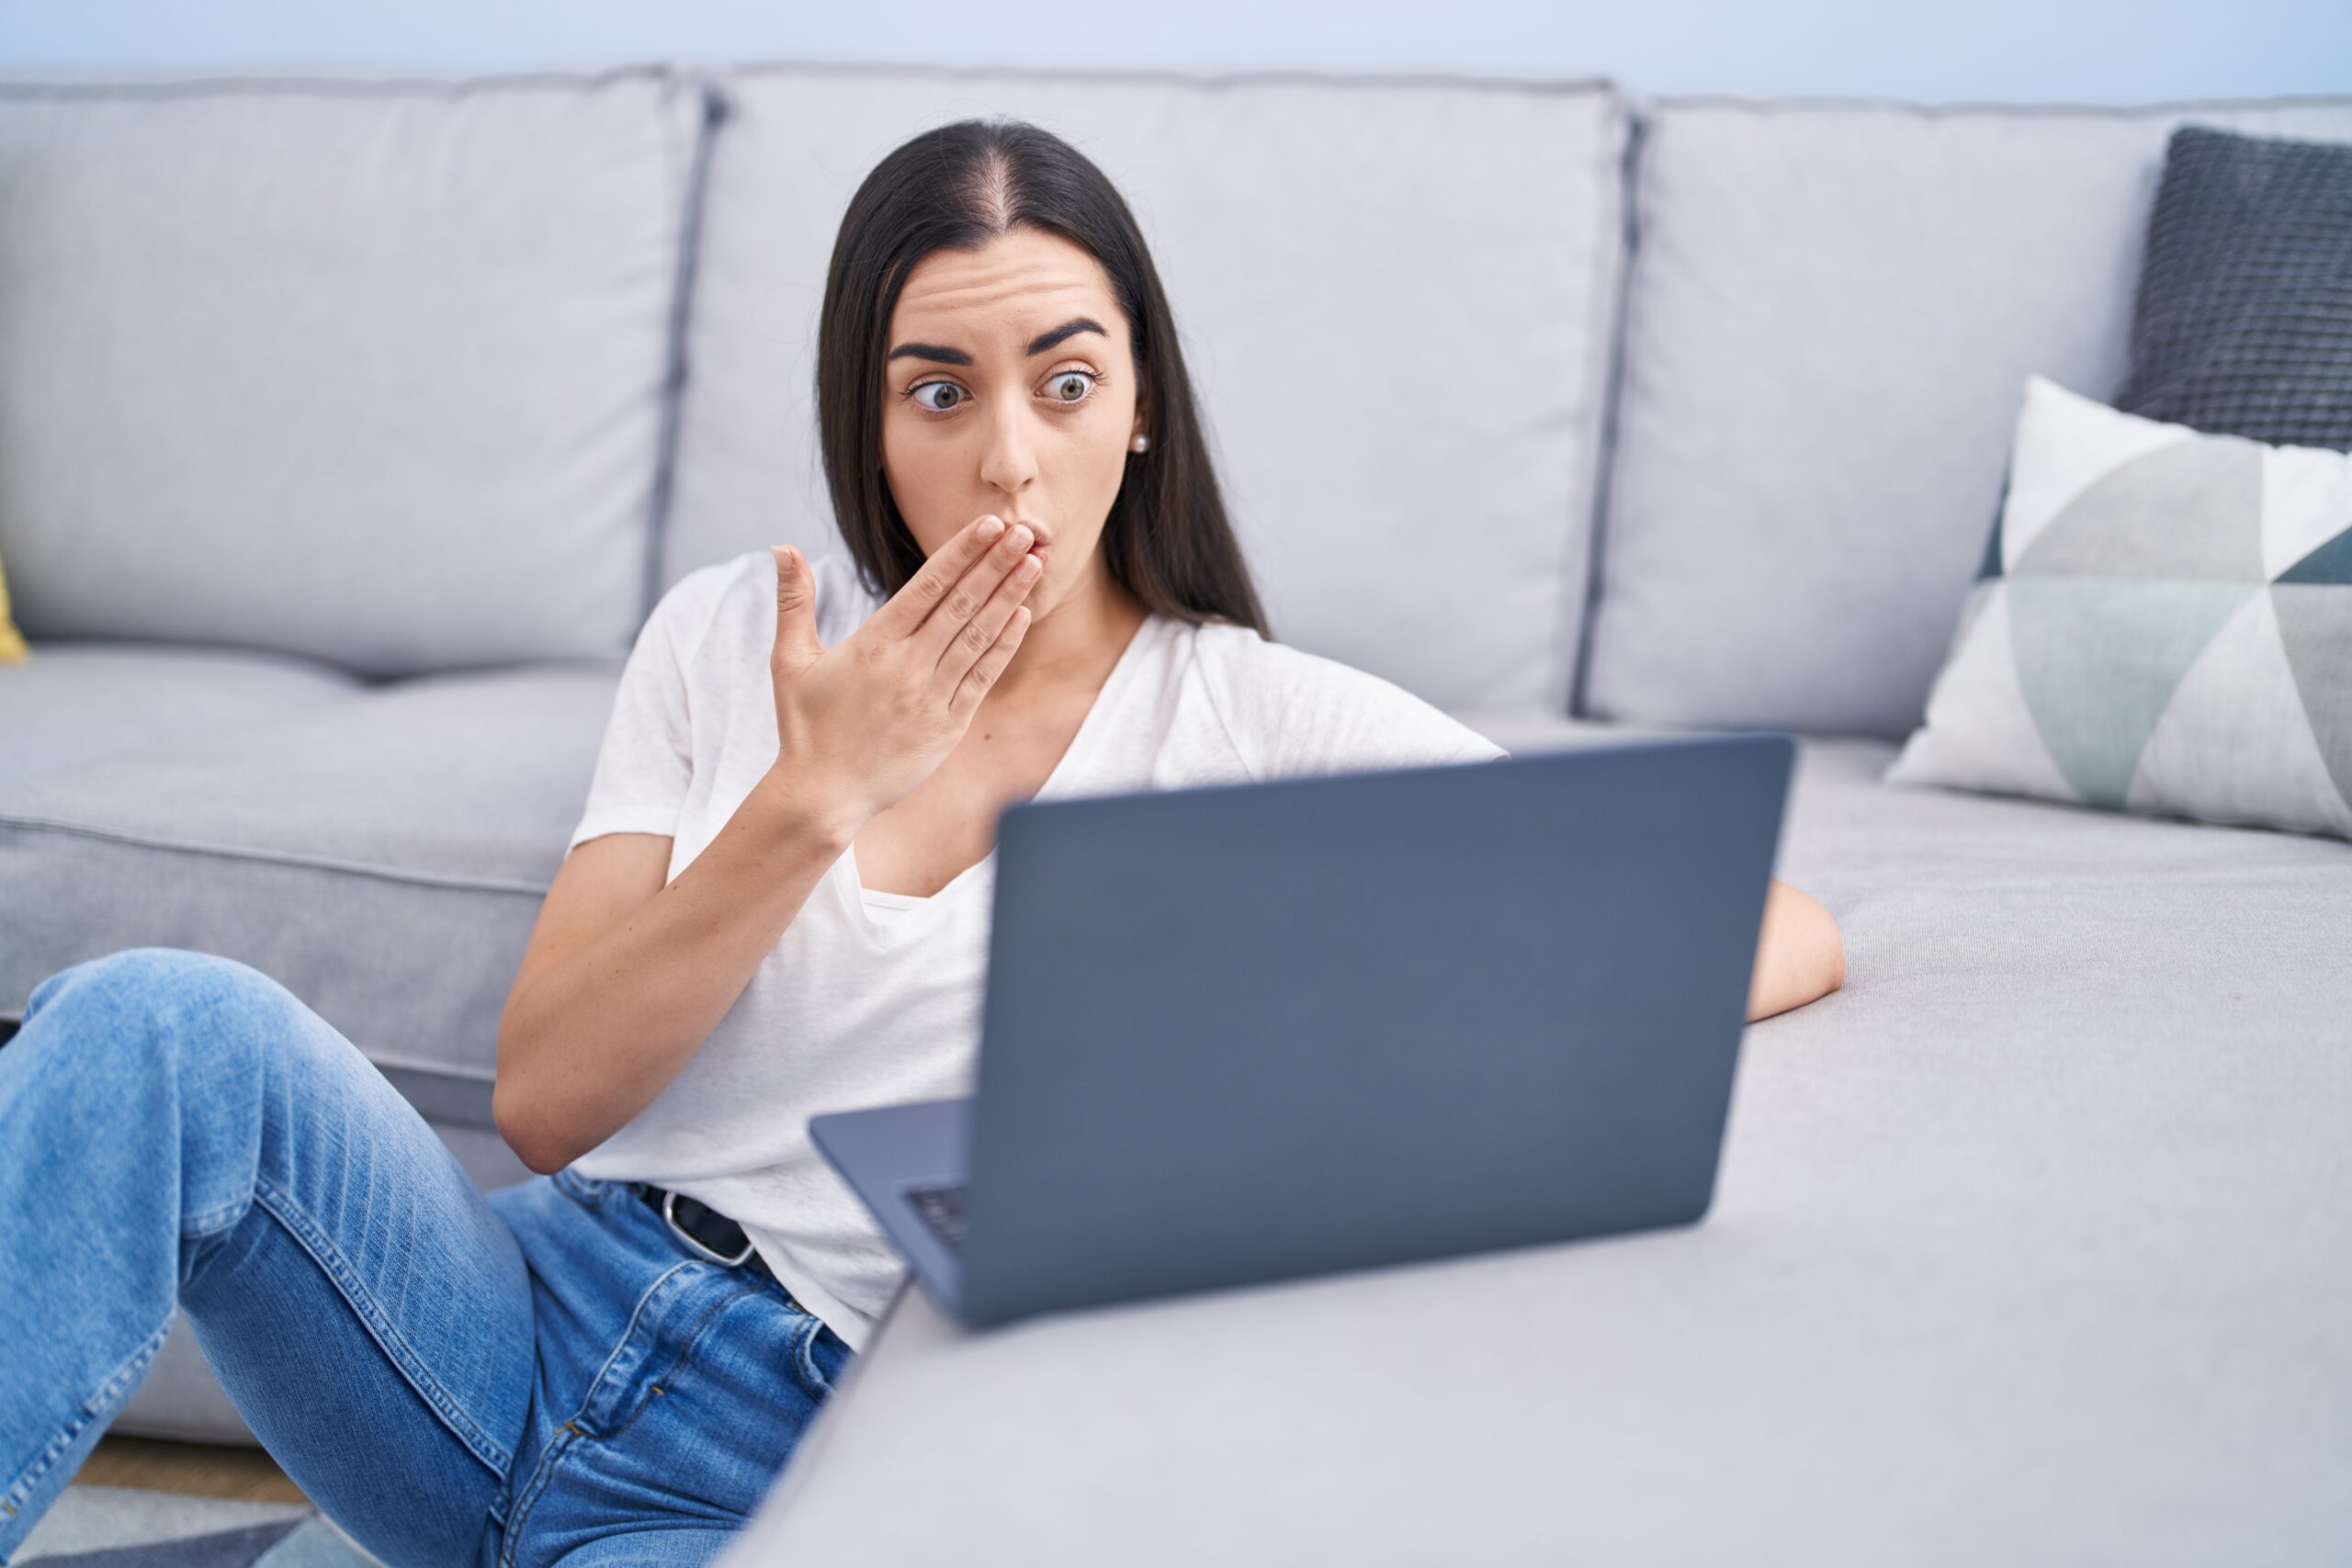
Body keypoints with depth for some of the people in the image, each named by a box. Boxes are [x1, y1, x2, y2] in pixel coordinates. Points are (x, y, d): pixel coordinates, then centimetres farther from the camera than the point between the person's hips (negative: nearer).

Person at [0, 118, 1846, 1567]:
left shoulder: (1270, 727, 1)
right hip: (541, 1308, 3)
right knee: (162, 1027, -27)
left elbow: (1782, 932, -3)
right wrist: (812, 796, -11)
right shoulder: (730, 635, 9)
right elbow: (544, 1102, 1)